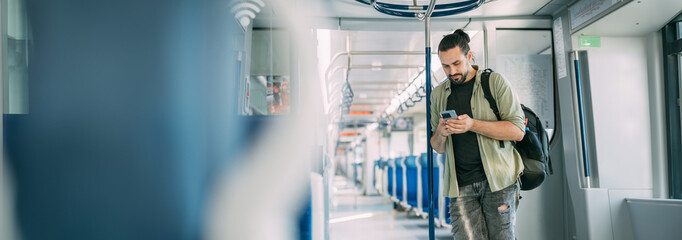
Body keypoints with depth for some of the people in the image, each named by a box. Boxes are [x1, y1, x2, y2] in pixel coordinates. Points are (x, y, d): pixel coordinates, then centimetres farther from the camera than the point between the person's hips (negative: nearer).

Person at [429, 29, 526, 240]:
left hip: (497, 178, -2)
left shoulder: (495, 82, 3)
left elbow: (517, 131, -6)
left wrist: (473, 125, -17)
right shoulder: (438, 94, 14)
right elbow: (438, 148, 17)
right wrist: (441, 134, -6)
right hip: (460, 186, 2)